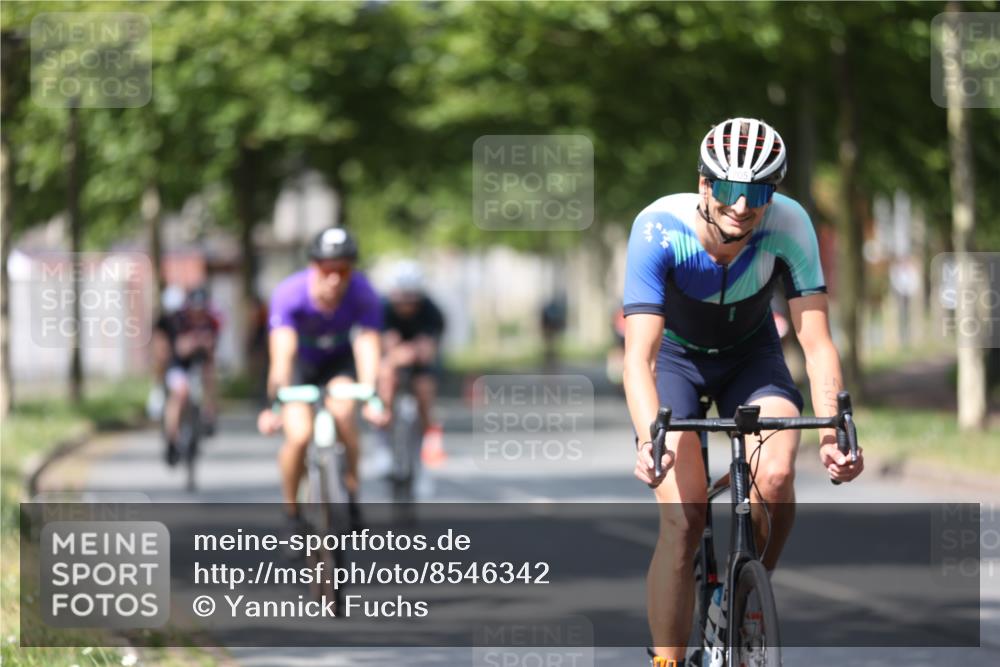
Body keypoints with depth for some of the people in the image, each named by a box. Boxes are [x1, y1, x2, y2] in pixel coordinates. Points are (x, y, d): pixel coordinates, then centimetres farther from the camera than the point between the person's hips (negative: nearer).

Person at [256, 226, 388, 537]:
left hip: (339, 359, 1)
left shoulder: (363, 295, -29)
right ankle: (292, 513, 3)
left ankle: (351, 492, -10)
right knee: (299, 435, -20)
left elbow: (367, 347, -37)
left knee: (342, 412, -30)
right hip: (301, 361, -1)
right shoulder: (289, 294, -33)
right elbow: (282, 351, -41)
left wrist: (371, 399, -52)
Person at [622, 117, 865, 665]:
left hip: (751, 355, 2)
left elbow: (816, 343, -28)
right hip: (674, 357, -2)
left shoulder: (789, 225, -28)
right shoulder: (658, 228, -33)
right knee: (683, 518, -19)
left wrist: (832, 428, -44)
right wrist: (650, 439, -55)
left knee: (776, 476, -26)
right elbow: (639, 354, -38)